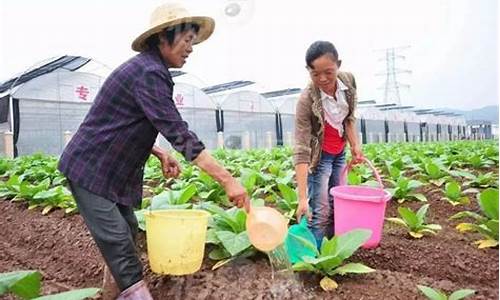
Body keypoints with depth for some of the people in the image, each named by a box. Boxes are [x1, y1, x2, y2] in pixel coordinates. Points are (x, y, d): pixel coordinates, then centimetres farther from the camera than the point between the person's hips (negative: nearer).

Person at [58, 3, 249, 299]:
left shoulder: (149, 70, 10)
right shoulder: (149, 72, -22)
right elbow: (179, 133, -29)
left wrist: (161, 154, 3)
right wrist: (228, 179, -28)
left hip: (113, 170, 10)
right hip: (90, 169, -10)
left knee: (127, 229, 13)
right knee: (117, 239, -6)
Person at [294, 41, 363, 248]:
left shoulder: (349, 80, -14)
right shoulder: (307, 100, -30)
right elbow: (301, 150, -33)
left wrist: (355, 145, -10)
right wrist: (302, 198, -37)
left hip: (340, 153, 6)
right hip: (319, 156, -6)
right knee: (321, 213, -9)